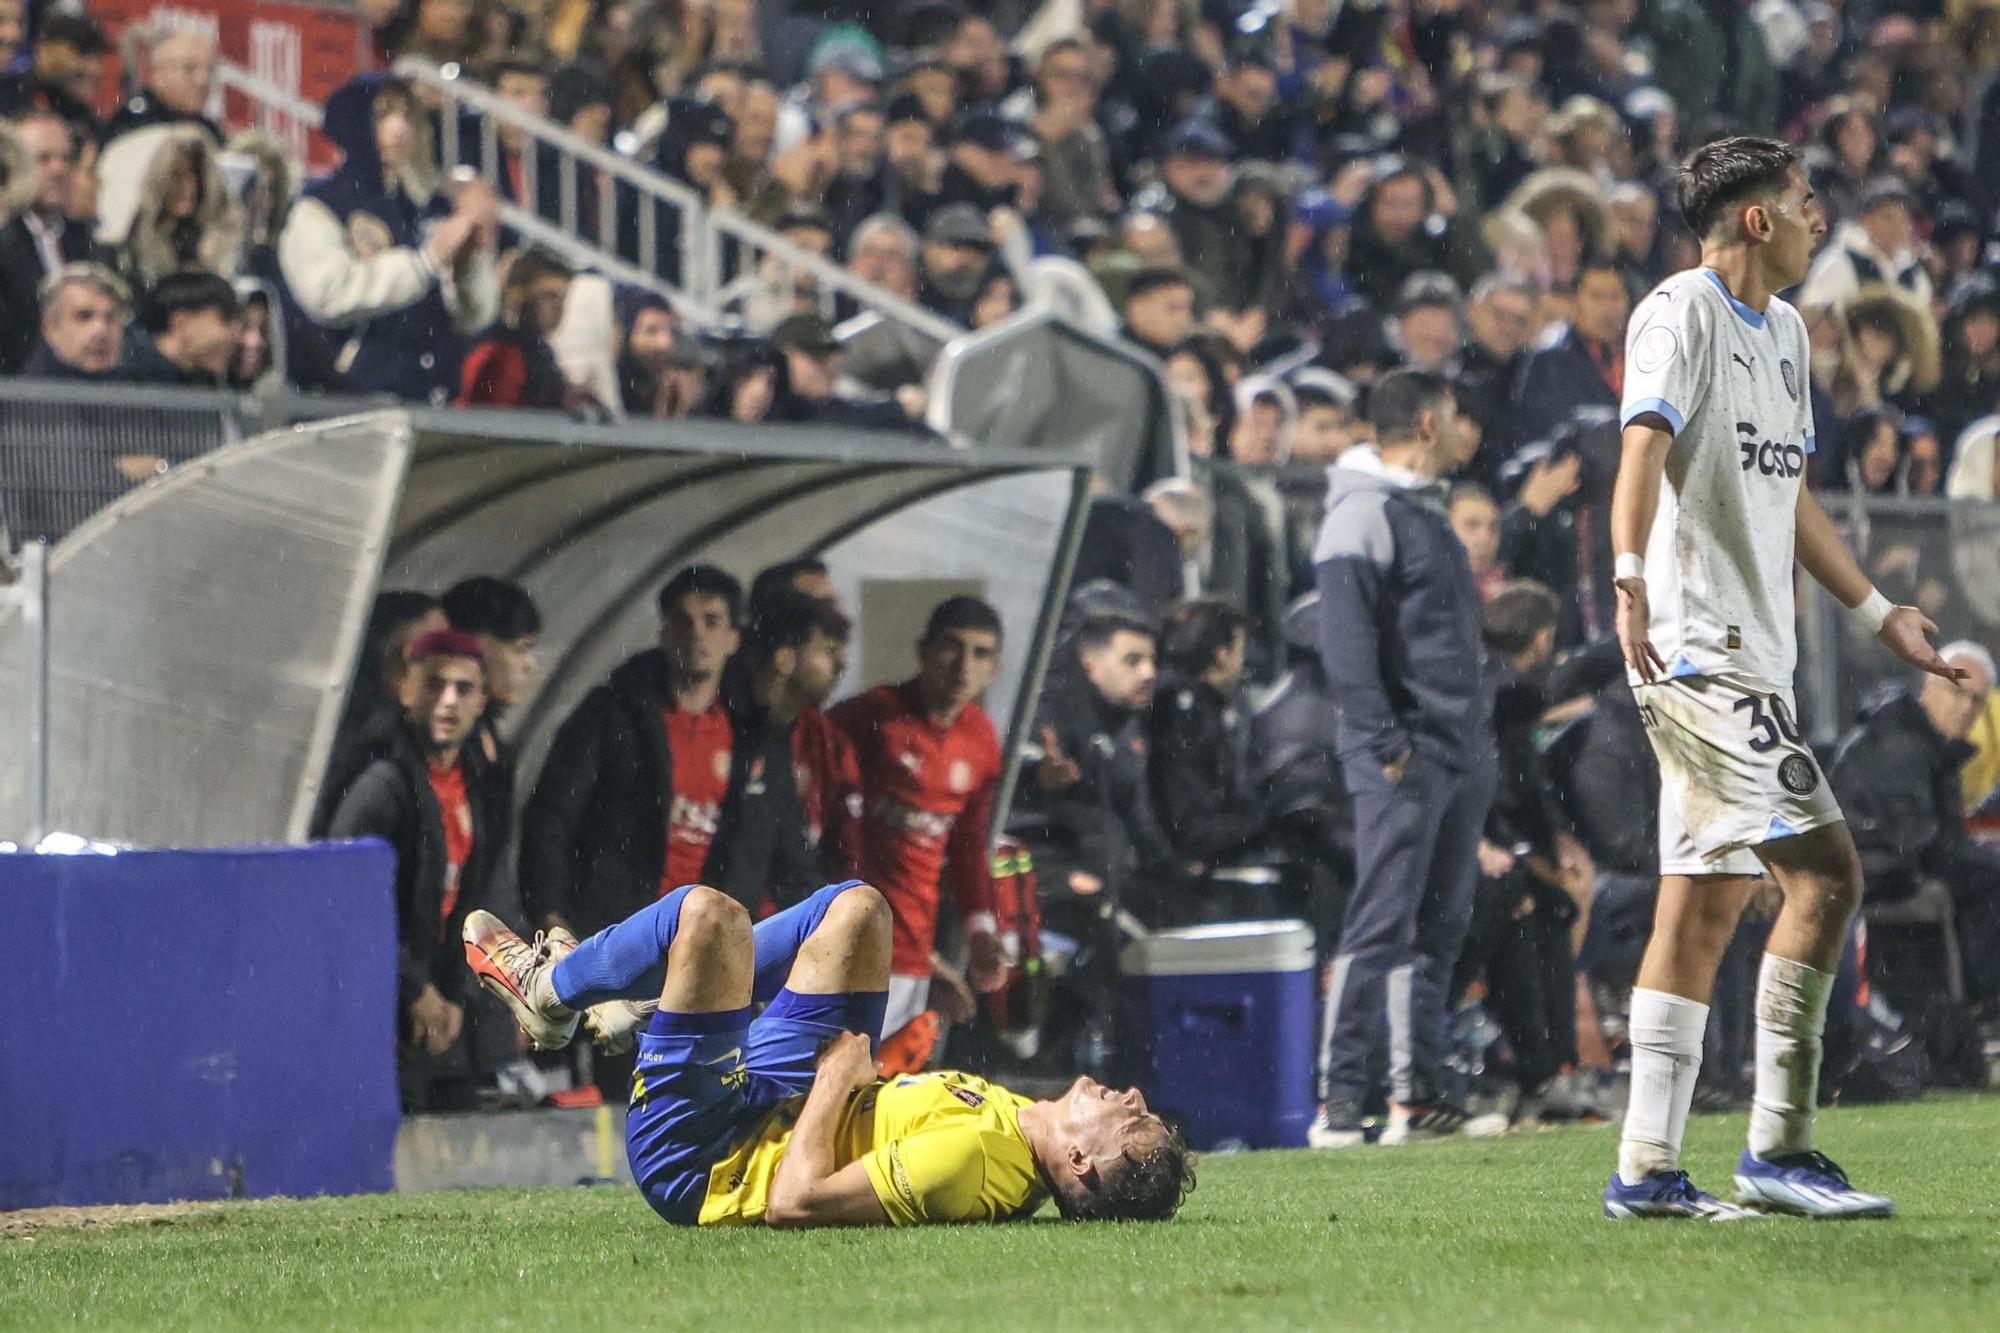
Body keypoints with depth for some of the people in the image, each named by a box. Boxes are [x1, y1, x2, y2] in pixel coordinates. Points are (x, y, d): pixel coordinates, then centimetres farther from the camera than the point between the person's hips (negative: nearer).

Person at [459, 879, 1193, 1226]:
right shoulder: (1022, 1136, -13)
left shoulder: (973, 1154, -39)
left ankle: (550, 988, 14)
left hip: (699, 1164, -9)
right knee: (856, 907, 12)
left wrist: (836, 1079, -25)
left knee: (709, 914, -20)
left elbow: (794, 1203, -36)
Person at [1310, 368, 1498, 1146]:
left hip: (1461, 755, 10)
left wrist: (1480, 735, 18)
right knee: (1381, 927, -11)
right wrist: (1384, 746, -21)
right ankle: (1339, 1100, -12)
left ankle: (1420, 1097, 13)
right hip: (1405, 760, -10)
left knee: (1439, 929, 10)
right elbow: (1346, 639, -17)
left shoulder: (1425, 510, 21)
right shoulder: (1363, 513, -10)